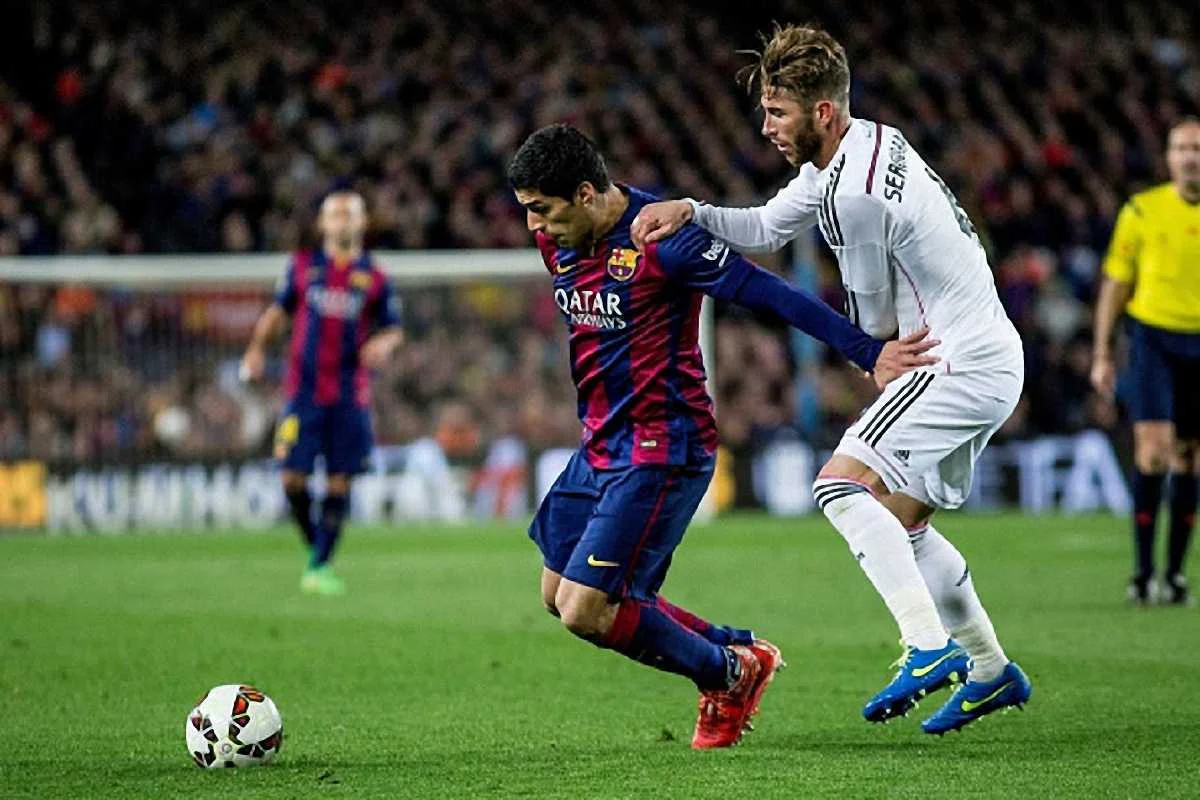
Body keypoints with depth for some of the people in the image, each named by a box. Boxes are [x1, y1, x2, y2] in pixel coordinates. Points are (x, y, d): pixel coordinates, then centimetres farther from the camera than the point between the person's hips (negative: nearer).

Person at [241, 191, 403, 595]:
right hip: (304, 390, 0)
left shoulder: (373, 277, 6)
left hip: (350, 395, 0)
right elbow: (279, 310, 17)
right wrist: (258, 347, 2)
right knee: (293, 478, -7)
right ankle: (315, 546, 16)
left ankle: (320, 566, 4)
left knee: (339, 482, -2)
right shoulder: (303, 266, 8)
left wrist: (384, 343, -12)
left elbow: (394, 329, 10)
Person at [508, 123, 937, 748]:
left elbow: (768, 293, -21)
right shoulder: (557, 242, 4)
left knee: (585, 612, -14)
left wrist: (867, 352, -25)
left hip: (660, 453, -9)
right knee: (558, 597, 12)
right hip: (600, 446, 9)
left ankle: (729, 676, 9)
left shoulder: (661, 240, -20)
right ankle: (739, 651, 22)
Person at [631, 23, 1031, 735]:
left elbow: (872, 322, -11)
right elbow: (767, 229, 19)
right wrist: (690, 212, 3)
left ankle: (931, 647, -23)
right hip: (991, 357, 10)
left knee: (843, 485, -18)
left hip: (962, 364, -10)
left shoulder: (856, 194, -23)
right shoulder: (864, 145, 9)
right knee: (900, 521, 16)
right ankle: (992, 671, 24)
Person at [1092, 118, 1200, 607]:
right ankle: (1143, 570, -8)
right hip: (1153, 337, -2)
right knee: (1153, 449, -13)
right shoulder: (1142, 211, -1)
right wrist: (1101, 353, 3)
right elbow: (1116, 284, 5)